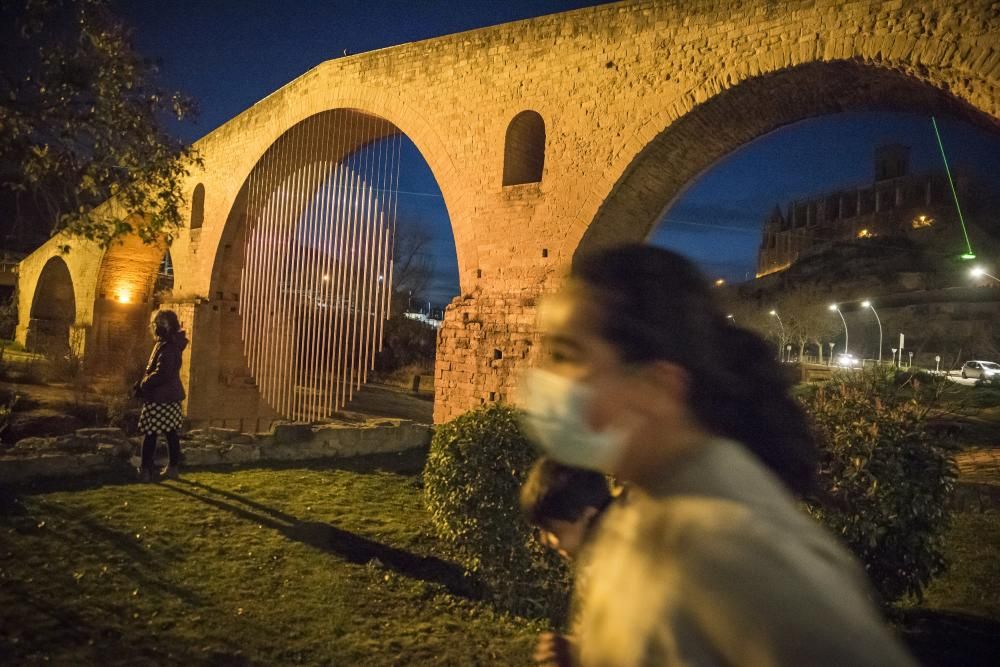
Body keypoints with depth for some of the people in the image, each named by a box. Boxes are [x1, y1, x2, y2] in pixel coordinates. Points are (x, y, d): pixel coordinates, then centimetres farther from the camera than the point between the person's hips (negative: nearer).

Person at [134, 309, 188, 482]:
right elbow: (153, 369, 20)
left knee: (150, 434, -3)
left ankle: (146, 470, 2)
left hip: (160, 398, -10)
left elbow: (161, 374, -24)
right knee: (171, 432, 12)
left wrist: (143, 384, -11)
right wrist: (144, 382, 9)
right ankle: (173, 467, 18)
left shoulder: (167, 348, -18)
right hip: (171, 396, 10)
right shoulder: (168, 344, 14)